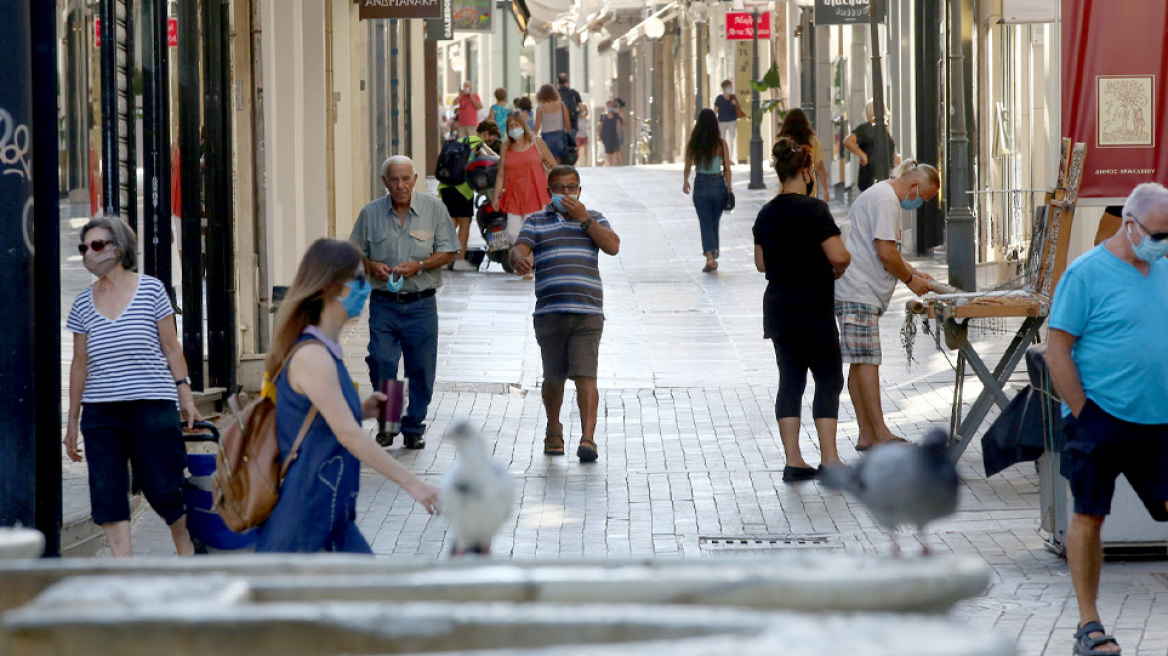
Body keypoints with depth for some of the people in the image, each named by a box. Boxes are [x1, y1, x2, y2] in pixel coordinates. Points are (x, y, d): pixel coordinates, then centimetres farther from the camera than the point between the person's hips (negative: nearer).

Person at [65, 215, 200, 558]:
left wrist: (186, 398, 0)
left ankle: (188, 556, 19)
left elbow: (171, 347, 4)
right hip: (99, 413, 3)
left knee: (163, 489, -2)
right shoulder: (83, 303, 9)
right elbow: (79, 364, 12)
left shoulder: (150, 289, 1)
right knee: (107, 496, -3)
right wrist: (72, 421, 11)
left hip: (153, 405, -3)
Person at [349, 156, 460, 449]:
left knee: (421, 369, 3)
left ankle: (414, 427, 18)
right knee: (380, 362, -11)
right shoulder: (371, 213, 5)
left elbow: (447, 252, 2)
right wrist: (372, 266, -9)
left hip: (421, 304, 0)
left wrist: (419, 265, -13)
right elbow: (355, 253, 12)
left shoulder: (434, 209, 1)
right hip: (384, 302, 0)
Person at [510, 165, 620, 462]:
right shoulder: (536, 221, 15)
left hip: (587, 311, -1)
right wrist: (520, 259, -25)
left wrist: (584, 219, -5)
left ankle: (588, 438, -19)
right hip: (549, 311, 1)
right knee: (553, 377, 8)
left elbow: (612, 246, 0)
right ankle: (553, 431, 30)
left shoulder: (593, 218, 17)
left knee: (585, 376, -12)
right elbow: (518, 249, -1)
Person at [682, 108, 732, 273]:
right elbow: (727, 168, -5)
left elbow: (688, 166, 2)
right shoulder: (721, 143, -7)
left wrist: (685, 182, 19)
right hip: (718, 184, 1)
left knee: (705, 223, 1)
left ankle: (710, 257, -15)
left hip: (701, 185, -1)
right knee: (714, 223, 16)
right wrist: (729, 188, 3)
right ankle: (713, 256, 25)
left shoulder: (693, 143, -6)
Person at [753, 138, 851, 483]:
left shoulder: (767, 213, 8)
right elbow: (839, 257, -21)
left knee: (790, 380, 9)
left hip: (778, 309, 7)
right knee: (829, 380, -1)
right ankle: (829, 458, -5)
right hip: (813, 311, -7)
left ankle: (793, 460, 7)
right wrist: (839, 268, 0)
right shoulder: (813, 209, -15)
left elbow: (761, 263, 15)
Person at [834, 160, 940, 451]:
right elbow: (886, 253, -18)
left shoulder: (878, 195, 22)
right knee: (867, 361, -10)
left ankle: (866, 434, 10)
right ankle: (879, 433, -11)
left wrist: (912, 272, 19)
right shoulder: (886, 200, -13)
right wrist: (910, 279, -4)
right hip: (860, 293, -11)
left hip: (854, 292, 11)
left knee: (861, 362, 9)